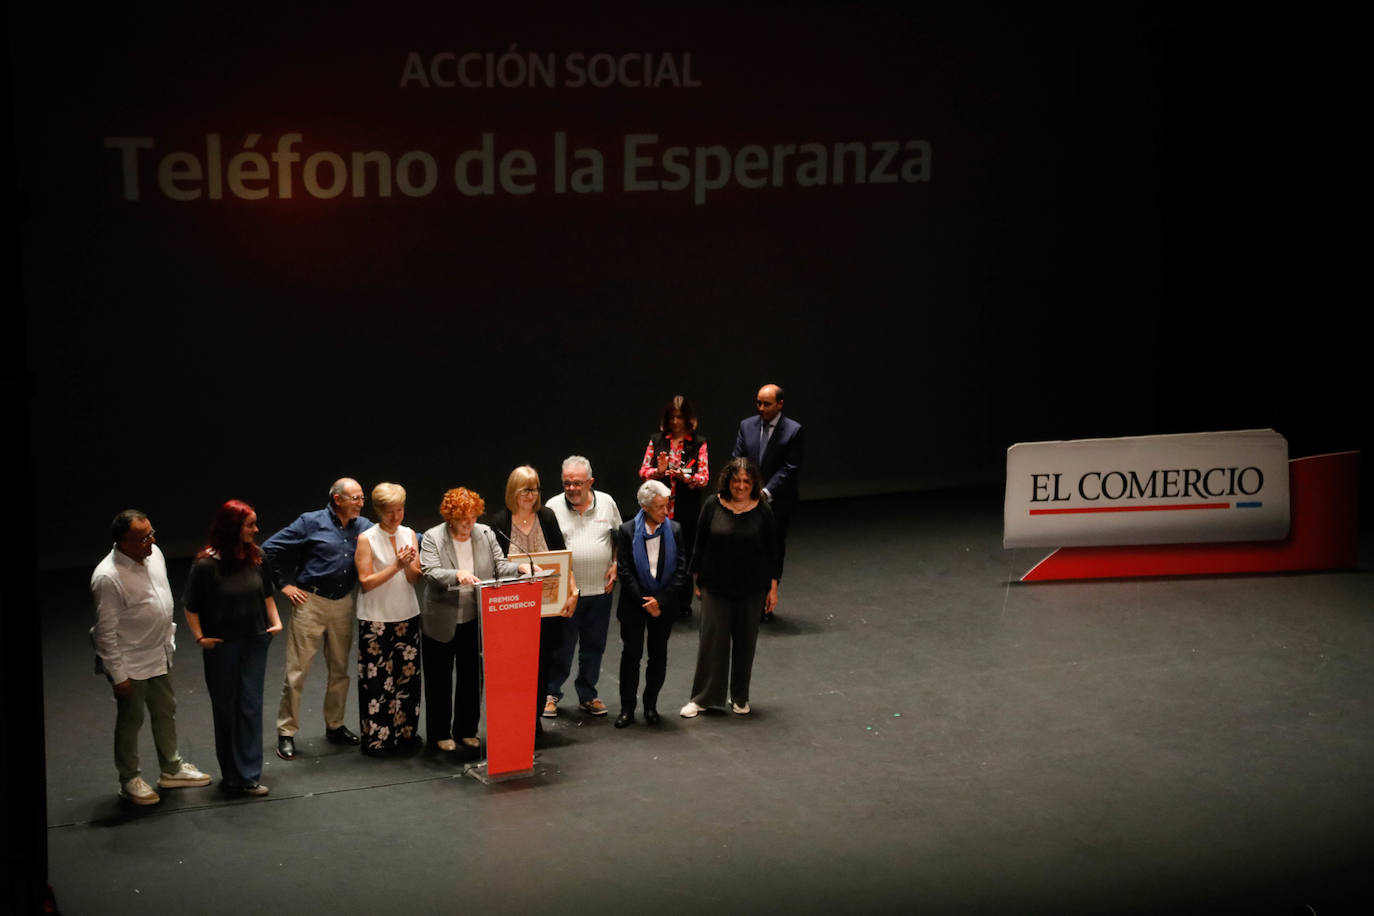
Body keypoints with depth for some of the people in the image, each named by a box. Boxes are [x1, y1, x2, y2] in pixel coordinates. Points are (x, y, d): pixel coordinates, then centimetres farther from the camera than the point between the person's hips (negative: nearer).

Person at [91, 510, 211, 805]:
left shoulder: (154, 554, -4)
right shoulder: (108, 578, -28)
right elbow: (106, 631, -23)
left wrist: (169, 634, 20)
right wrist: (118, 675, -19)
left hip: (160, 654, 8)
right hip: (131, 663, -8)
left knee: (166, 712, 20)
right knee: (130, 720, 9)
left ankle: (171, 770, 38)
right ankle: (130, 781, 27)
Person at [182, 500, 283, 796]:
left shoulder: (255, 557, -2)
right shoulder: (207, 564, -15)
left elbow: (266, 593, 13)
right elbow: (191, 606, -6)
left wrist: (275, 622, 3)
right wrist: (200, 637, -12)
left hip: (254, 642, 4)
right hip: (222, 647, -3)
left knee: (251, 706, 3)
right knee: (226, 709, 9)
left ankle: (247, 775, 8)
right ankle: (231, 774, 21)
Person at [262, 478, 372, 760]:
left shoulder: (363, 526, 5)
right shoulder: (312, 522, -7)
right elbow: (271, 548, -4)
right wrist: (284, 584, -5)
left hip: (342, 604, 5)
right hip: (310, 602, -5)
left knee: (340, 670, 13)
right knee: (297, 671, -3)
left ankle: (335, 726, 27)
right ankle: (286, 733, 4)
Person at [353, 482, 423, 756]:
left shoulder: (409, 535, 6)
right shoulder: (367, 539, -7)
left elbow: (416, 579, 5)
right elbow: (366, 582, -10)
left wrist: (409, 565, -16)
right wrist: (396, 567, -18)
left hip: (407, 615, 4)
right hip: (376, 618, -4)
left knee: (407, 675, 6)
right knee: (376, 679, -3)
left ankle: (404, 733, 17)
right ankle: (375, 738, 6)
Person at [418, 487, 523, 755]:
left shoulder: (485, 534, 3)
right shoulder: (432, 538, -9)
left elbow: (500, 566, 2)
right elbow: (431, 573, -20)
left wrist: (520, 568, -18)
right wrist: (457, 575, -38)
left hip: (475, 622, 3)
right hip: (441, 623, -3)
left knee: (472, 678, 12)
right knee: (440, 680, 8)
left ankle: (466, 730, 26)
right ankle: (440, 734, 20)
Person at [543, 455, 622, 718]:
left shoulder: (606, 503, 4)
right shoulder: (553, 507, -4)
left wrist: (616, 566, 2)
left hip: (600, 590, 3)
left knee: (594, 646, 11)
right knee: (562, 646, 2)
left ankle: (588, 695, 23)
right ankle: (551, 693, 18)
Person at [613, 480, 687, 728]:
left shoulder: (674, 530, -2)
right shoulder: (627, 531, -6)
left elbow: (681, 569, -4)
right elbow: (624, 571, -8)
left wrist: (660, 601, -12)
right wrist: (644, 602, -13)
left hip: (664, 604, 2)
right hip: (634, 604, -2)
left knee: (658, 656, 8)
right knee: (631, 655, 2)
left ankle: (651, 705, 21)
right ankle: (627, 709, 10)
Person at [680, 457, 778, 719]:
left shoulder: (762, 511, -4)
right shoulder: (713, 507, -5)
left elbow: (771, 552, 2)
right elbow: (700, 545, 2)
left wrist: (773, 588, 1)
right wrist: (698, 579, 3)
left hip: (751, 590, 1)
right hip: (716, 587, -1)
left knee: (745, 642, 10)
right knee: (712, 640, 1)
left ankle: (740, 697, 25)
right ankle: (701, 698, 11)